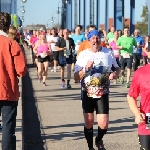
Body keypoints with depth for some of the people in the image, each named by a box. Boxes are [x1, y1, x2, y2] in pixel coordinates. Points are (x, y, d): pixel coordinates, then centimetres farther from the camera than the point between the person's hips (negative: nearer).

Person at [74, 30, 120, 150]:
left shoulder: (108, 53, 0)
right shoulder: (83, 54, -3)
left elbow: (117, 68, 15)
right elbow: (76, 77, -4)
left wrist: (116, 74, -8)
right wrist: (86, 69, -21)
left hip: (103, 94, 0)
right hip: (88, 93, 0)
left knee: (103, 124, -7)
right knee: (89, 123, 6)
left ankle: (99, 140, 25)